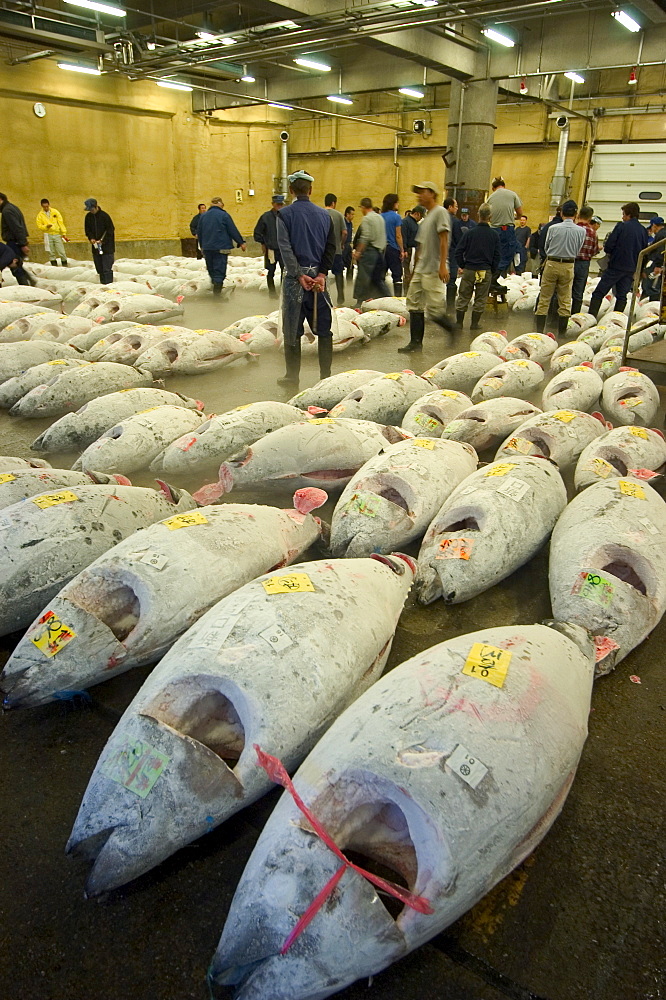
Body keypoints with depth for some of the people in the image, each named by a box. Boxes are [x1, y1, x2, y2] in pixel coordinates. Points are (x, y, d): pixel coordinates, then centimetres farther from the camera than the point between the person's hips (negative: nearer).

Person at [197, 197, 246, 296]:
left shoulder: (203, 216, 11)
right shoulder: (224, 215, -6)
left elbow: (199, 233, 18)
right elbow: (233, 231, -6)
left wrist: (202, 246, 29)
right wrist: (241, 242, 4)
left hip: (207, 248, 5)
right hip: (221, 247, -5)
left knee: (212, 270, 17)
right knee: (219, 272, -6)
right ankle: (217, 294, -12)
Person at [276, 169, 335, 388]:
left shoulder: (285, 214, -2)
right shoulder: (324, 214, 10)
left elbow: (285, 247, -12)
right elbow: (331, 247, 3)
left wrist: (299, 275, -14)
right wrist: (321, 274, -5)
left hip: (295, 276, -3)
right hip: (318, 276, 3)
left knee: (292, 329, 4)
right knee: (324, 328, 10)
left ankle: (292, 376, 8)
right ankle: (326, 375, 13)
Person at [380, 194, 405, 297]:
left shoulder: (380, 216, 7)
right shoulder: (396, 216, -7)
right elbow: (398, 236, -9)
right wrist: (402, 250, -4)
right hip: (393, 249, -5)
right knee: (397, 275, -1)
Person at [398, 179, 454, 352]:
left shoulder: (440, 212, -6)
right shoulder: (425, 218, 20)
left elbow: (444, 241, -15)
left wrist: (442, 266, -23)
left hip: (433, 270, -9)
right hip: (420, 270, 9)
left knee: (434, 309, -11)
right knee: (414, 304, 6)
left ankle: (455, 331, 9)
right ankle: (416, 342, 10)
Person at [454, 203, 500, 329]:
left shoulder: (469, 232, -6)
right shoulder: (494, 235, -2)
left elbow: (459, 251, -5)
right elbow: (497, 255, 2)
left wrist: (461, 266, 7)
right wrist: (493, 270, 13)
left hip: (469, 270, 0)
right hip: (485, 271, 1)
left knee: (463, 297, 9)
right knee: (480, 298, 10)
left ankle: (459, 322, 12)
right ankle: (475, 323, 13)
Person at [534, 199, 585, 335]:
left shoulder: (553, 228, -6)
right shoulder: (580, 231, -3)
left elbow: (546, 247, 5)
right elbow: (578, 251, 7)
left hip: (552, 264, -1)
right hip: (568, 266, 1)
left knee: (544, 298, 6)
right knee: (565, 300, 9)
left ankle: (539, 329, 5)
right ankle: (562, 331, 13)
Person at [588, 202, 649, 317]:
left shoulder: (622, 226, -8)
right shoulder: (643, 231, 8)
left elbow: (608, 246, -12)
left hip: (616, 266, -5)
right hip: (631, 269, 5)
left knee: (598, 293, -1)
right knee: (622, 296, 10)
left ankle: (591, 317, -8)